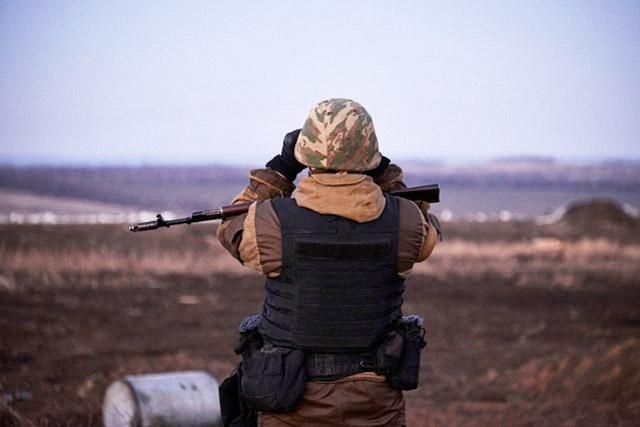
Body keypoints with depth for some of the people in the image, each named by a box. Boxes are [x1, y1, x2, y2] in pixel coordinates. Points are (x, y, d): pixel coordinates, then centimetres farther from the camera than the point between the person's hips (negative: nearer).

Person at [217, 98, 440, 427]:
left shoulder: (273, 222, -13)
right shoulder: (403, 223, -8)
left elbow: (232, 229, 12)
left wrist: (280, 167, 10)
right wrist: (383, 172, 10)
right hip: (373, 400, 1)